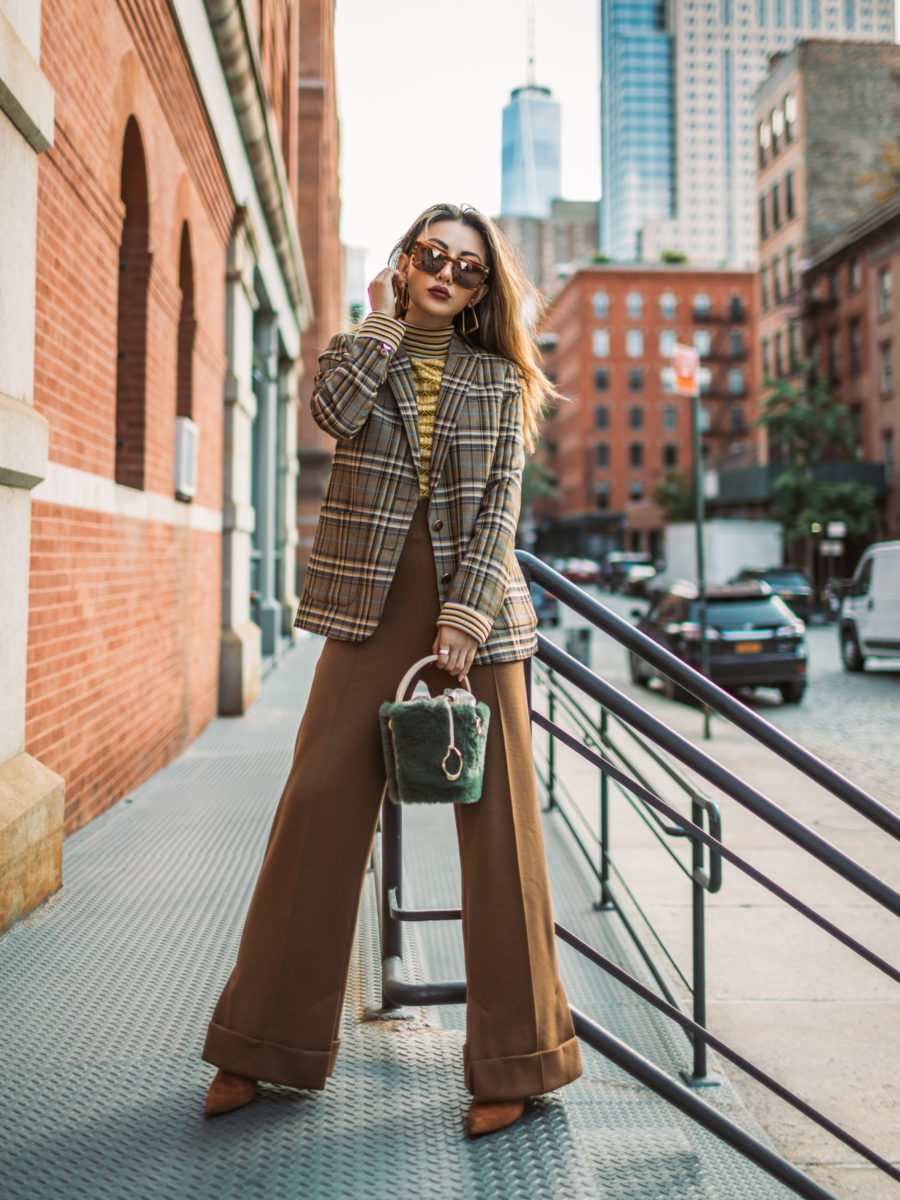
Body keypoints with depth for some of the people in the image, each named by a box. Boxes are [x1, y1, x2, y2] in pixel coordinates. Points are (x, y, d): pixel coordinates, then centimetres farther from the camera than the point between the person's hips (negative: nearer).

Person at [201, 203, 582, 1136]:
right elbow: (333, 412, -12)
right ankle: (260, 1046, 11)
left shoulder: (498, 377, 10)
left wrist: (464, 617, -12)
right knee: (320, 797, -4)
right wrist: (385, 320, -1)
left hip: (475, 598, 0)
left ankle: (511, 1060, 9)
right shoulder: (357, 350, 12)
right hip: (373, 597, 1)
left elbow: (500, 502, -1)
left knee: (496, 816, -2)